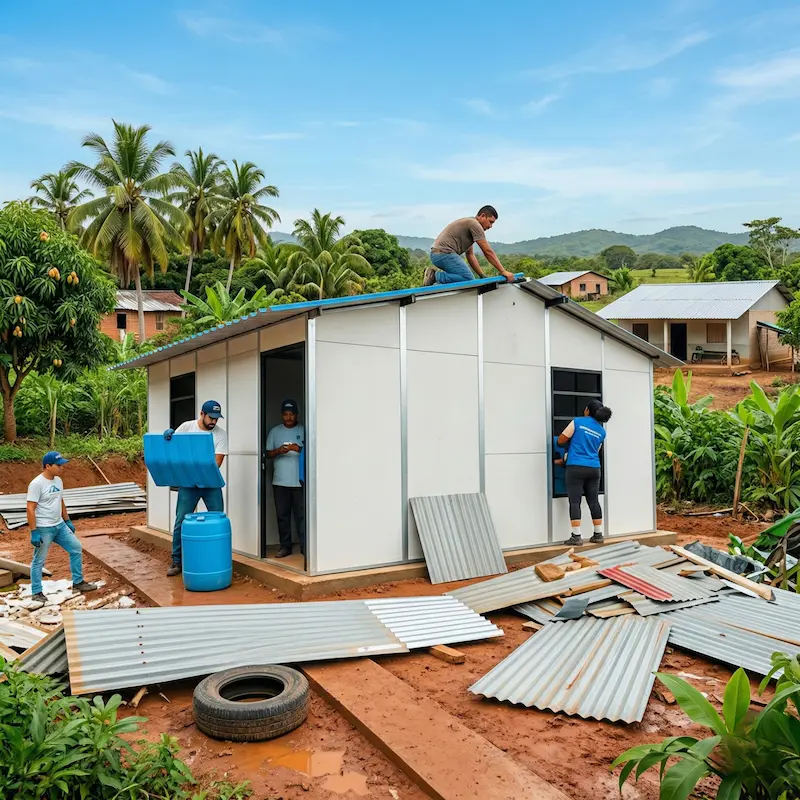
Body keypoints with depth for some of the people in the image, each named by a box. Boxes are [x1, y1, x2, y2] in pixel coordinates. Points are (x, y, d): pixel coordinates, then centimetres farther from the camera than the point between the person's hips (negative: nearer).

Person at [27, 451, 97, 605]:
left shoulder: (58, 480, 6)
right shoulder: (36, 484, -19)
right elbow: (30, 509, -20)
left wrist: (68, 521, 20)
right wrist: (34, 532, -22)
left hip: (60, 525, 8)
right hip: (43, 529, -8)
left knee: (76, 548, 10)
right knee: (39, 561, 4)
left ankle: (78, 582, 20)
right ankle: (37, 593, 17)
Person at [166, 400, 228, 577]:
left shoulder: (221, 434, -4)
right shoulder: (186, 427, -2)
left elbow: (217, 461, -10)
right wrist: (168, 434, -19)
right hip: (188, 483, 0)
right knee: (181, 522, 3)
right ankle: (177, 562, 13)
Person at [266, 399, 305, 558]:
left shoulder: (304, 430, 3)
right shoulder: (274, 431, 9)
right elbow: (268, 453, 8)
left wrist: (299, 449, -19)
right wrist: (279, 451, -13)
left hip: (300, 481, -2)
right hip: (280, 482, 2)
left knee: (302, 515, -1)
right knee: (282, 515, 7)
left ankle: (305, 546, 5)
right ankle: (285, 546, 16)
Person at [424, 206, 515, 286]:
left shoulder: (470, 223, 24)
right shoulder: (475, 224, -7)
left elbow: (470, 255, 24)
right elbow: (488, 252, -11)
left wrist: (482, 276, 17)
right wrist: (503, 271, -10)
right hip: (444, 253, -11)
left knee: (469, 276, 11)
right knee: (469, 279, -19)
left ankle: (435, 275, 7)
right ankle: (435, 276, -14)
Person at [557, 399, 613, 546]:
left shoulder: (578, 422, -2)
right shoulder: (602, 431, 12)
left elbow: (561, 441, 0)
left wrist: (571, 442, 23)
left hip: (575, 468, -4)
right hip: (594, 469, 5)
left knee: (575, 501, -3)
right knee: (594, 501, 11)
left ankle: (576, 537, -6)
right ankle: (598, 534, 17)